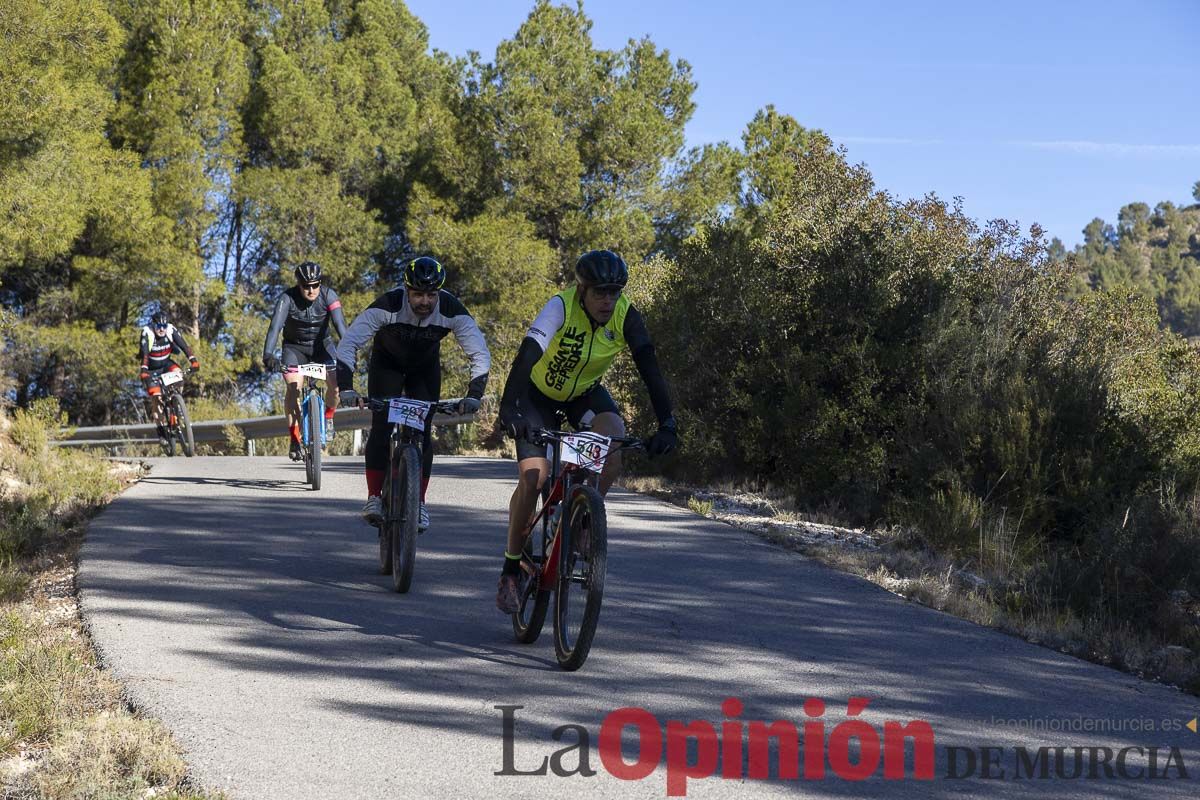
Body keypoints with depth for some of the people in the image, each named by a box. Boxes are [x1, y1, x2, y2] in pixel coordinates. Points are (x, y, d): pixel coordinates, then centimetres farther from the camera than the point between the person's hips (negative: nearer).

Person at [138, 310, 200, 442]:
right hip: (151, 369, -3)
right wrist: (143, 371, -51)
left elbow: (183, 346, -27)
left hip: (166, 363, 3)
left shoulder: (171, 330, -19)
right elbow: (144, 354, -36)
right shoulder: (147, 333, -27)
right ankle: (160, 429, -4)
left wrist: (193, 360, -41)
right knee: (156, 396, -16)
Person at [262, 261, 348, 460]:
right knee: (293, 387, -22)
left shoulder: (328, 295, -21)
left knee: (336, 381, -21)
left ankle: (328, 416, 10)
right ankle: (295, 439, -13)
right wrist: (268, 354, -49)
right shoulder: (287, 299, -24)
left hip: (321, 344, 1)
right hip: (295, 346, -1)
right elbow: (275, 326, -34)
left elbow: (340, 324, -30)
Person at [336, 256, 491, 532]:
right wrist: (346, 388, -45)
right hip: (387, 362, -1)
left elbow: (480, 354, -28)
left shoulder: (451, 310, -31)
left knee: (423, 433, -9)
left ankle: (419, 503, 1)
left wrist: (474, 395, -41)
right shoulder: (389, 305, -35)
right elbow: (348, 344, -34)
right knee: (381, 427, -16)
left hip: (425, 367, 1)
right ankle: (373, 497, -10)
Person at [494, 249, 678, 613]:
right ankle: (511, 568, 0)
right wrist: (509, 408, -58)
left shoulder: (626, 316, -23)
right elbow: (527, 354, -44)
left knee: (617, 439, -28)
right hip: (541, 392, -3)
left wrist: (666, 425, -40)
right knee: (533, 477, -18)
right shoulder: (560, 307, -32)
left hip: (585, 392, 3)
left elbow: (650, 369, -28)